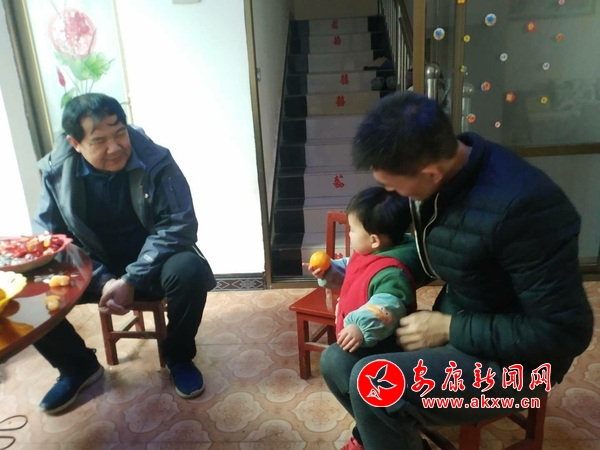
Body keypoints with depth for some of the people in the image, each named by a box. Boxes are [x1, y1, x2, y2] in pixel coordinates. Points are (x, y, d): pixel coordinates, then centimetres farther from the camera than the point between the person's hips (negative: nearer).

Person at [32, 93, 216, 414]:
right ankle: (79, 367, 10)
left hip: (149, 263, -2)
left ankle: (178, 357, -3)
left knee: (190, 270, -33)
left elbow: (177, 226, -18)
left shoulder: (155, 162, -17)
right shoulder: (56, 172, -9)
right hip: (91, 268, 3)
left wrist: (132, 279, -27)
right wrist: (102, 281, -24)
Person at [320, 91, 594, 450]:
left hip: (511, 358, -7)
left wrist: (449, 328, -21)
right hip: (452, 326, 7)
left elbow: (564, 332, -24)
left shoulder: (522, 205, -31)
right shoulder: (434, 169, -7)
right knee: (337, 362, 3)